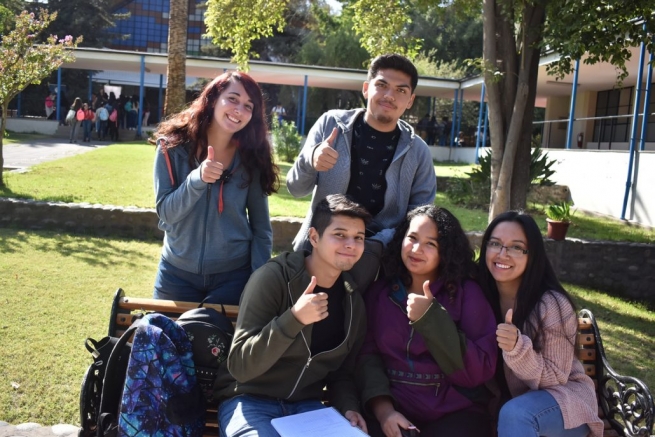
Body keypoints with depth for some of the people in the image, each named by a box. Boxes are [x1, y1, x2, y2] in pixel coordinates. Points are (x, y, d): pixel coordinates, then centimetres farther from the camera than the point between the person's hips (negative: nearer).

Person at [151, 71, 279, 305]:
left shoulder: (252, 157, -6)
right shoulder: (173, 146, -8)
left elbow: (261, 228, -3)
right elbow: (166, 213, -13)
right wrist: (197, 179, -29)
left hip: (233, 275, -1)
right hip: (177, 273, 1)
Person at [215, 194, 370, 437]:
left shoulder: (353, 302, 3)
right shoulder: (273, 278, -16)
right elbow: (239, 366, -21)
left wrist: (348, 408, -8)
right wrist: (293, 319, -33)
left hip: (306, 406, 6)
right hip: (250, 401, -5)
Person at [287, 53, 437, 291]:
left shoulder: (418, 151, -1)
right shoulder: (331, 123, -3)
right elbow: (296, 189, -1)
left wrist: (379, 243, -14)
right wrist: (310, 160, -24)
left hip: (372, 251, 0)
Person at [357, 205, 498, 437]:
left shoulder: (468, 292, 0)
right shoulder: (378, 291, 7)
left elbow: (480, 372, -8)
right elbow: (367, 354, -2)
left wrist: (431, 318, -17)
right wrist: (382, 407, -18)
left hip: (456, 412, 0)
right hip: (394, 408, 1)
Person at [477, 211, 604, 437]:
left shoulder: (552, 304, -21)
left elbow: (555, 378, -19)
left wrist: (517, 348, -35)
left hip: (561, 398, -4)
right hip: (505, 399, 4)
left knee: (514, 414, -34)